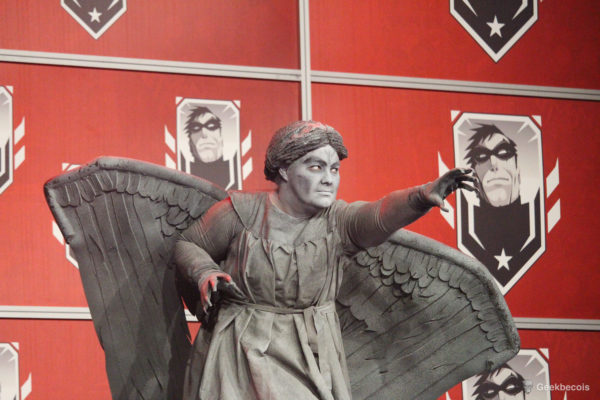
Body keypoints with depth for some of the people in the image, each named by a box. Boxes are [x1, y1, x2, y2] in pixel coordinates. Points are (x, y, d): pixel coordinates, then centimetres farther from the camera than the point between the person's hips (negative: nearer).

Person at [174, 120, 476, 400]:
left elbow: (381, 216, -27)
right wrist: (205, 273, -15)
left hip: (311, 357, 2)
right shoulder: (241, 212, -6)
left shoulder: (338, 221, -5)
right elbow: (187, 244, 8)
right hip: (241, 352, -2)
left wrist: (423, 196, -47)